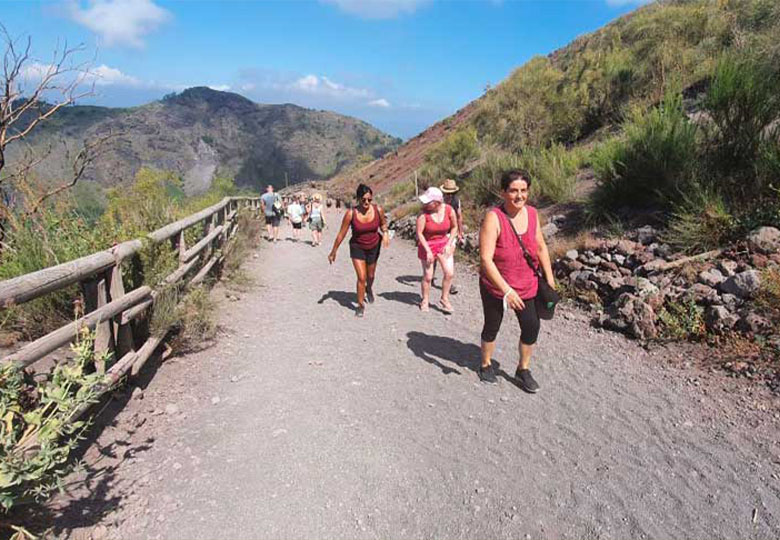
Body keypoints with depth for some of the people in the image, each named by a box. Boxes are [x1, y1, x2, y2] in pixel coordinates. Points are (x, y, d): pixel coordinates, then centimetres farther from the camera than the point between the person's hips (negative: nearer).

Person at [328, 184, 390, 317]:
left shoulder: (378, 210, -18)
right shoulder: (351, 213, -24)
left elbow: (383, 223, 4)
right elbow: (341, 234, -14)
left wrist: (385, 233, -19)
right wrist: (333, 252, -7)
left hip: (374, 247, 3)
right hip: (357, 248, -2)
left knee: (371, 275, 19)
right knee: (361, 278, -8)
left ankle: (369, 289, 55)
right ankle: (361, 305, 13)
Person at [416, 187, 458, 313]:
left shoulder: (449, 210, -13)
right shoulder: (423, 213, -20)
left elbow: (454, 227, 3)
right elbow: (419, 233, -16)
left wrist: (449, 244, -5)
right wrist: (428, 251, -18)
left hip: (443, 243, 2)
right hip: (427, 245, -2)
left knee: (449, 273, -6)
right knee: (428, 276, 3)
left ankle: (444, 300, 13)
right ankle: (425, 301, 25)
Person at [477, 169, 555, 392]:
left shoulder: (532, 213, -5)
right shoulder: (493, 218, -23)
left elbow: (541, 247, 8)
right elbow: (486, 259, -29)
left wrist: (549, 278, 8)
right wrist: (506, 290, -32)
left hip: (526, 285, 4)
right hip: (495, 286, -4)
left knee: (532, 327, 5)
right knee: (492, 327, 14)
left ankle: (523, 370, 27)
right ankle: (486, 365, 38)